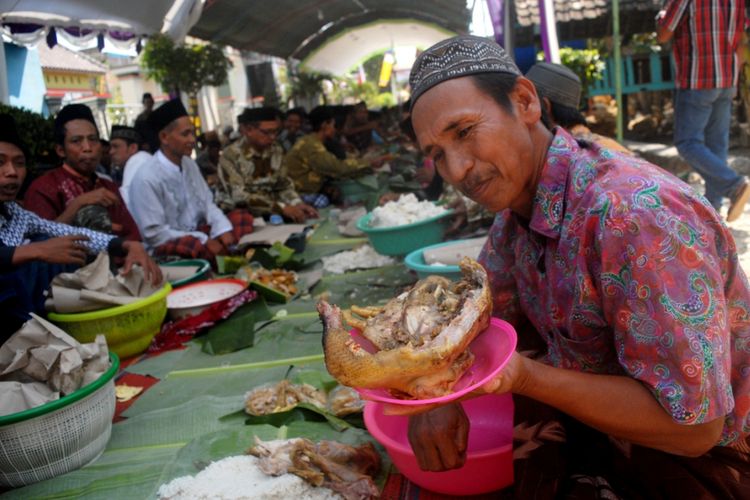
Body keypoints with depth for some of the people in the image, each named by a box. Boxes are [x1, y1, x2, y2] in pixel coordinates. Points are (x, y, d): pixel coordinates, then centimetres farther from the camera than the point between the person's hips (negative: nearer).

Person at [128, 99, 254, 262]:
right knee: (199, 247, -37)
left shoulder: (189, 164, 7)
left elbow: (207, 204, 8)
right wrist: (204, 241, -23)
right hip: (168, 245, -8)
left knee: (243, 218, -3)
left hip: (196, 232, 8)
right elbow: (154, 234, -19)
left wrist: (223, 231, -12)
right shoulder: (146, 178, -18)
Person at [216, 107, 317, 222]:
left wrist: (297, 203, -15)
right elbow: (240, 197, -24)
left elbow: (283, 185, 6)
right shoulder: (231, 156, -17)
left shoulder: (276, 151, 1)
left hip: (266, 215, 6)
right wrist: (281, 208, -32)